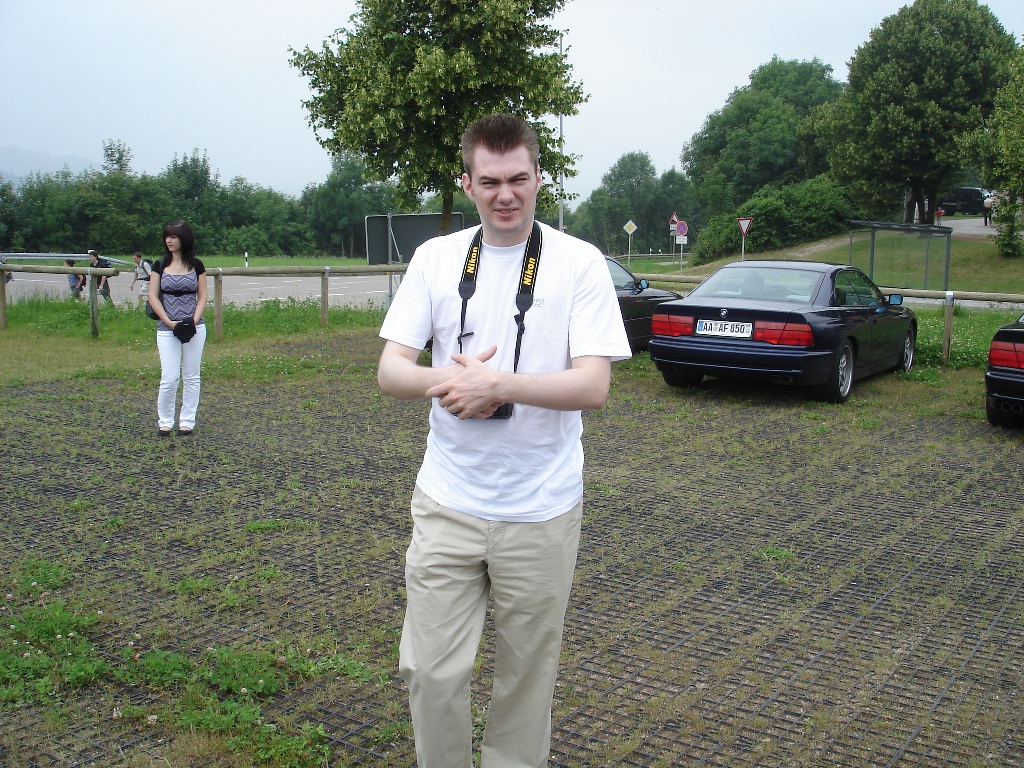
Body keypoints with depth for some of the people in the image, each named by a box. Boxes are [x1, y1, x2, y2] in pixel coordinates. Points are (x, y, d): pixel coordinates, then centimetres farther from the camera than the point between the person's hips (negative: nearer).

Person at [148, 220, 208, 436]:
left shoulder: (196, 265, 3)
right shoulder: (160, 265, 2)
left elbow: (202, 296, 3)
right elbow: (153, 297, -1)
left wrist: (194, 321, -11)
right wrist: (169, 322, -11)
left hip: (194, 328, 1)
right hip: (167, 329, -1)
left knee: (191, 377, 6)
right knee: (169, 378, -4)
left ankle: (187, 421, 16)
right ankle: (164, 421, 12)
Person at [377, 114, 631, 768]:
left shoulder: (580, 263, -5)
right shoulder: (435, 257, 3)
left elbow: (594, 386, -13)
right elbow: (391, 370, 0)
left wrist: (497, 383, -26)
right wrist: (444, 380, -22)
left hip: (542, 511, -2)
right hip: (446, 503, 2)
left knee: (528, 674, 13)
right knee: (432, 672, 6)